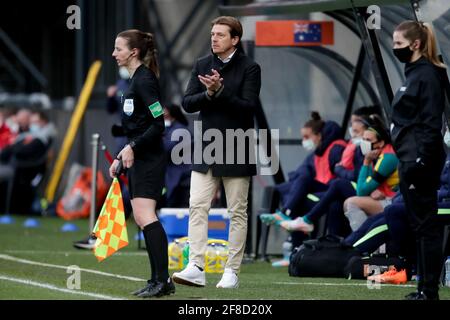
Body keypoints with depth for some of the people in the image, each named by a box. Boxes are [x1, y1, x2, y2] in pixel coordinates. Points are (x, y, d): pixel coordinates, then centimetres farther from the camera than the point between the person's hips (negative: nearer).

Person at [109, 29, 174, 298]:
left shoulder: (144, 80, -14)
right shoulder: (136, 79, 16)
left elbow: (158, 124, -20)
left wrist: (132, 148, -20)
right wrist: (121, 157, 21)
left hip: (149, 160, -10)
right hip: (138, 159, 10)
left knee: (145, 216, -17)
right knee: (143, 218, 8)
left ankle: (162, 279, -21)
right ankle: (160, 281, 11)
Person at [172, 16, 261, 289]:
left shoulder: (249, 68, -5)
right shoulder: (202, 66, 9)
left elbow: (249, 106, -14)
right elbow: (188, 103, 4)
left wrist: (220, 91, -23)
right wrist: (208, 94, -14)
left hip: (236, 152, -4)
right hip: (206, 150, 4)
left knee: (238, 212, 3)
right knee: (197, 207, -7)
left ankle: (232, 271, 8)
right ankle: (196, 268, -11)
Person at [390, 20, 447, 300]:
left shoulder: (427, 75, -13)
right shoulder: (415, 73, 16)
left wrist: (418, 164, -21)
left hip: (420, 164, -10)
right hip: (411, 162, 10)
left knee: (426, 225, -7)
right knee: (423, 225, 12)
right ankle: (425, 288, 15)